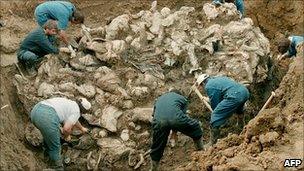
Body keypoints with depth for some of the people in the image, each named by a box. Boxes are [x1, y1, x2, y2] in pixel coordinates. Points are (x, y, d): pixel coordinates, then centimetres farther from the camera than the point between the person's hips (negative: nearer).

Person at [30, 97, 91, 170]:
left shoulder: (69, 104, 34)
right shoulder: (76, 111, 9)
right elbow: (66, 128, -4)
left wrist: (82, 128, 70)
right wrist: (67, 136, 18)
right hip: (47, 118, -9)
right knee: (55, 147, 13)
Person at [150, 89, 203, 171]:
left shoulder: (159, 99, 40)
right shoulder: (182, 98, 32)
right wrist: (174, 131, 42)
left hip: (159, 121, 2)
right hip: (175, 118, -2)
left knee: (157, 148, 21)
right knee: (195, 127, 27)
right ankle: (201, 151, 38)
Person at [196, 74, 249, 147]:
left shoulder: (208, 86, 4)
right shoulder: (219, 78, 30)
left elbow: (214, 103, 6)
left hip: (235, 96, -9)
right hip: (245, 91, 9)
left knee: (215, 117, -1)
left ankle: (212, 143, 6)